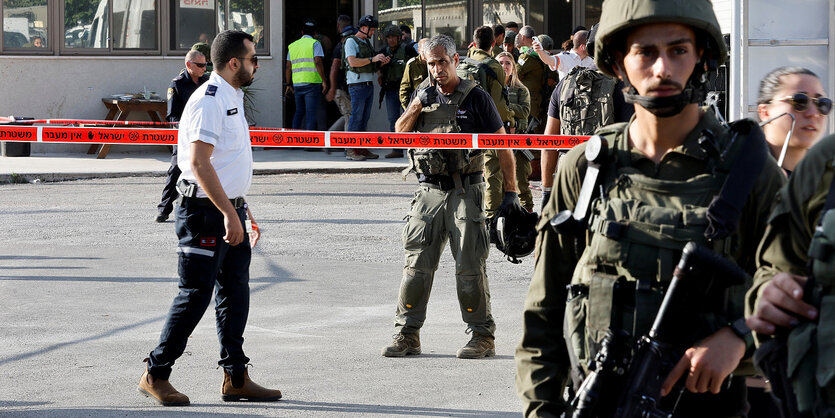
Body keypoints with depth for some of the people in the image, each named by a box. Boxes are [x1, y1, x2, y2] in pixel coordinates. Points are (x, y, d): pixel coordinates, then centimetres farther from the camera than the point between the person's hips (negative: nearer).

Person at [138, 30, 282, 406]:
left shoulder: (232, 98, 16)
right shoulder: (209, 100, -16)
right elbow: (199, 163, -25)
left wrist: (242, 210, 25)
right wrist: (229, 214, -28)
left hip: (230, 210, 10)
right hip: (206, 211, -10)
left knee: (235, 291, 10)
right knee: (196, 294, -5)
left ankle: (236, 378, 15)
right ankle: (155, 375, 4)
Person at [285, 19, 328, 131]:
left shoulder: (292, 46, 15)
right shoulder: (314, 44, -2)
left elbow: (288, 67, 13)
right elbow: (318, 63, -14)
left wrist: (288, 85, 19)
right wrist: (324, 81, -11)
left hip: (297, 84, 5)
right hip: (312, 83, -5)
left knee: (299, 112, 16)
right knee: (311, 112, -5)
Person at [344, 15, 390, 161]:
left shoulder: (367, 43, 19)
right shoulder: (351, 41, -6)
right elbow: (353, 62, -20)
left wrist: (381, 63, 4)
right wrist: (372, 59, -22)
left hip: (369, 85, 8)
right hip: (357, 84, -8)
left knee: (365, 117, 8)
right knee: (356, 117, -9)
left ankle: (362, 148, 10)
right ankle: (351, 150, -9)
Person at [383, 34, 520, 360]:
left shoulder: (475, 98, -2)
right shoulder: (424, 94, 12)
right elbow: (399, 133, 8)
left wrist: (511, 192, -4)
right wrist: (417, 105, -8)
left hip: (465, 193, -4)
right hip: (429, 191, 4)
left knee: (470, 267, -3)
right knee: (416, 263, 1)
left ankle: (483, 336, 4)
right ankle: (407, 334, 7)